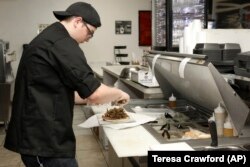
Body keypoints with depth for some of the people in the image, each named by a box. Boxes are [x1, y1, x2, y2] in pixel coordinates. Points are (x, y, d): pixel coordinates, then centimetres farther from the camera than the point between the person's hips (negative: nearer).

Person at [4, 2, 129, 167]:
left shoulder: (46, 38, 15)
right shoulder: (62, 44, -18)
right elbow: (95, 94, -22)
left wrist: (86, 96, 21)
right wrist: (119, 94, -2)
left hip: (34, 134, 11)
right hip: (44, 138, -11)